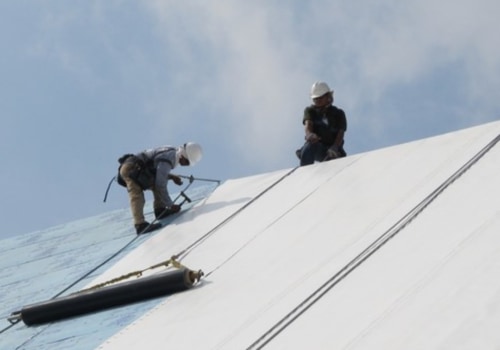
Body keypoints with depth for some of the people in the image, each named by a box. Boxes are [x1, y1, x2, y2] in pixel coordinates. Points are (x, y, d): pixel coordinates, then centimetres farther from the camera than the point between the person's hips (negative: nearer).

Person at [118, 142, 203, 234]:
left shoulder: (172, 151, 8)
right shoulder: (166, 162, -22)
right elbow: (161, 185, -23)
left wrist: (172, 176, 6)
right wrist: (171, 205, -15)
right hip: (130, 168, -11)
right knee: (137, 196, -22)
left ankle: (160, 210, 5)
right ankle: (140, 225, -34)